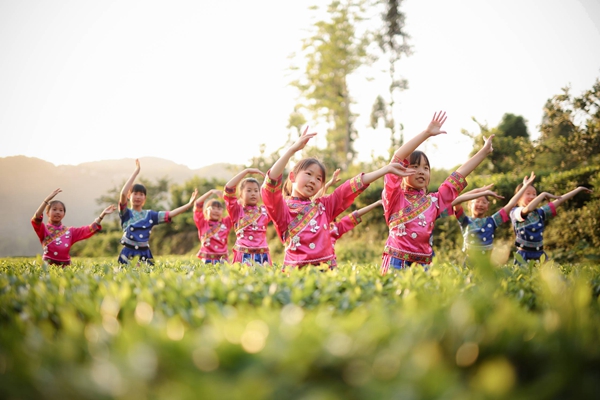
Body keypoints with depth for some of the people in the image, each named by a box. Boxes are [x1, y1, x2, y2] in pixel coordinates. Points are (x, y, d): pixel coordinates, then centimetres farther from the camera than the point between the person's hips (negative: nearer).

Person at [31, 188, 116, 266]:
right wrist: (47, 200, -25)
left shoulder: (70, 231, 15)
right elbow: (36, 219, -16)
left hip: (65, 266, 3)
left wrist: (102, 214, -4)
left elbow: (89, 229, 7)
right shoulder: (44, 229, 4)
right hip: (48, 266, -3)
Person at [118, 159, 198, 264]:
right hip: (128, 254, -4)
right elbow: (123, 193, -16)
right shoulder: (126, 213, -1)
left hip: (145, 254, 4)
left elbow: (170, 214, 4)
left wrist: (189, 204, -6)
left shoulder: (150, 215, 11)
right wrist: (136, 172, -15)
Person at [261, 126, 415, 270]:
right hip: (296, 270, -4)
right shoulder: (282, 207, 6)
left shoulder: (324, 205, 20)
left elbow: (353, 187, 15)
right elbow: (270, 185, -13)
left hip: (327, 268, 4)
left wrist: (386, 169, 10)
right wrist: (292, 149, -18)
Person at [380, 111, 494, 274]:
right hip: (396, 261, -4)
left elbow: (459, 175, 20)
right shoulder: (395, 196, 3)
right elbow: (397, 158, -8)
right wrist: (426, 133, -11)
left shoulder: (433, 201, 16)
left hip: (424, 263, 5)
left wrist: (484, 151, 22)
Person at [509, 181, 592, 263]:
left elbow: (559, 200, 14)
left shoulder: (539, 213, 12)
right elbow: (528, 209, -26)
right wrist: (543, 194, -15)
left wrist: (578, 189, 15)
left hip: (540, 255, 6)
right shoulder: (515, 212, -5)